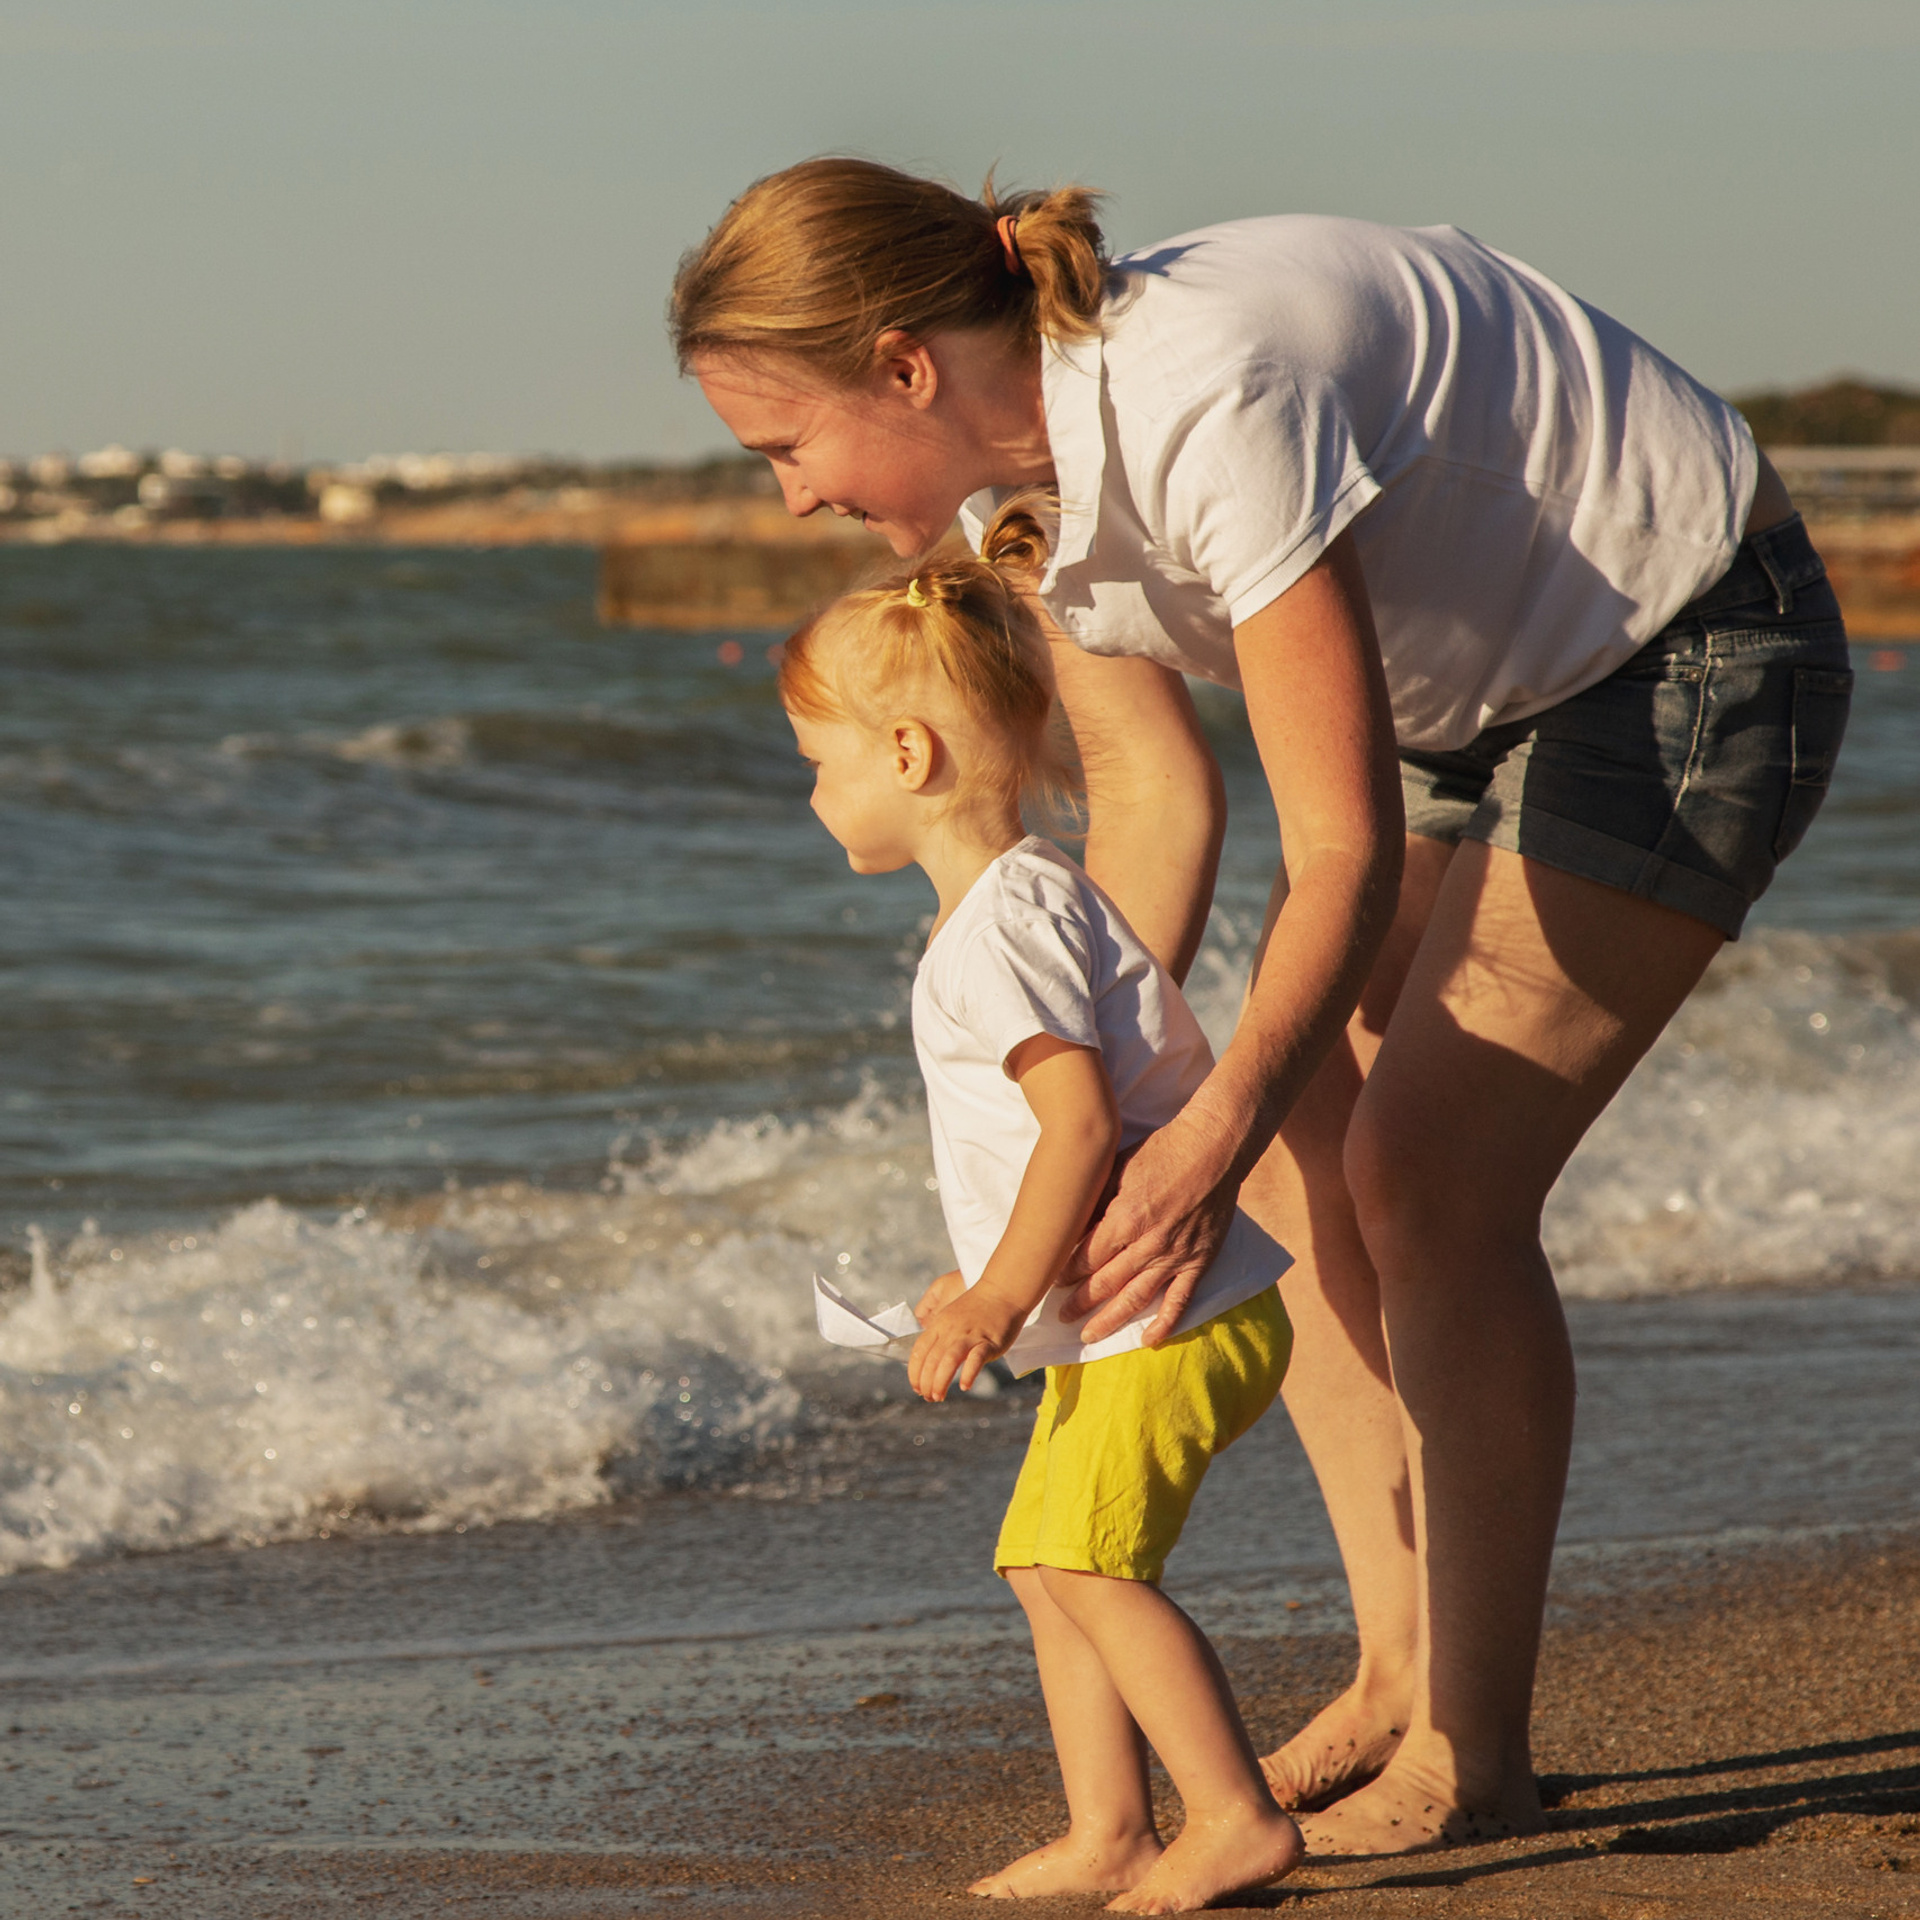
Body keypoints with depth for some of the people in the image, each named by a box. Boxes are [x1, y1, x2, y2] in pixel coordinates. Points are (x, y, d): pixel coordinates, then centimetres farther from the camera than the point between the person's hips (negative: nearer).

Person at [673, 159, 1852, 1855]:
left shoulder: (1209, 411, -34)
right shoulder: (1022, 465, -7)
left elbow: (1348, 853, -34)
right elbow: (1154, 797, 1)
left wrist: (1221, 1127, -42)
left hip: (1696, 660, -9)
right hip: (1484, 691, 9)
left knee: (1426, 1176, -14)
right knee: (1304, 1159, 3)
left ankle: (1474, 1755, -6)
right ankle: (1400, 1683, 13)